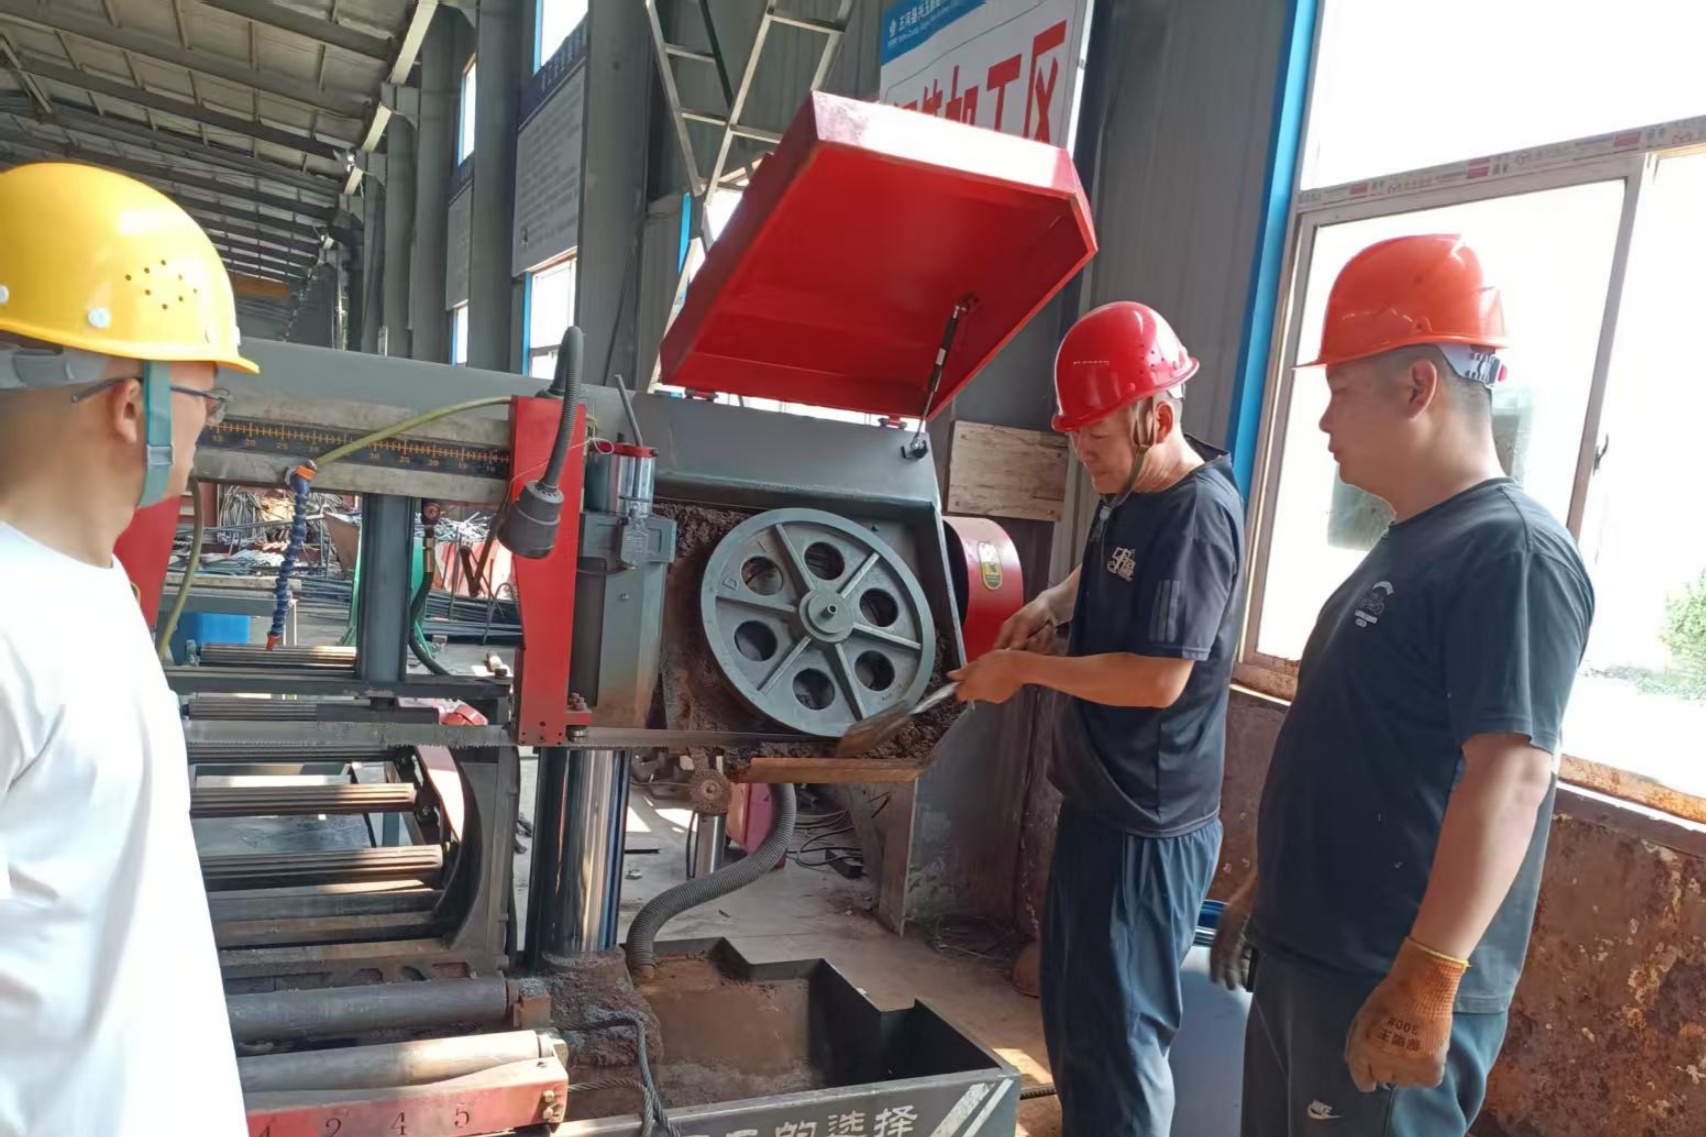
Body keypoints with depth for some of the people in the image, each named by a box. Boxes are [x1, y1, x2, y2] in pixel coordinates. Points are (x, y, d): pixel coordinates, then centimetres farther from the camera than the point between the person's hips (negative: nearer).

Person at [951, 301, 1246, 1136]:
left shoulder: (1199, 514, -21)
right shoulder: (1129, 496, 7)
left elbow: (1159, 678, -27)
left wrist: (1024, 668, -18)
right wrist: (1051, 604, 6)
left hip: (1150, 825, -10)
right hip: (1098, 801, 10)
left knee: (1117, 1032, 2)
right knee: (1071, 1009, 22)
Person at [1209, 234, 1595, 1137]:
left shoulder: (1512, 555, -18)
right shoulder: (1407, 546, 12)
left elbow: (1510, 776, -25)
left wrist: (1427, 978, -28)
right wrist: (1267, 889, 20)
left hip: (1386, 987, -9)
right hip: (1305, 956, 9)